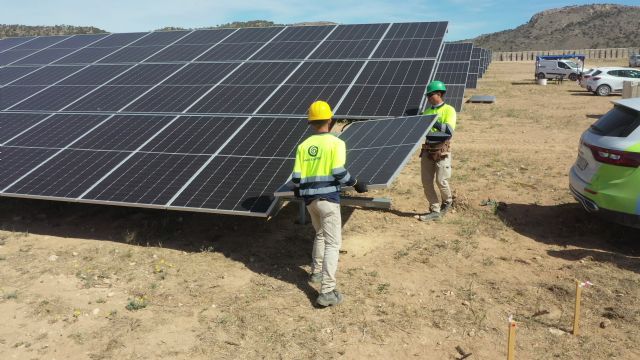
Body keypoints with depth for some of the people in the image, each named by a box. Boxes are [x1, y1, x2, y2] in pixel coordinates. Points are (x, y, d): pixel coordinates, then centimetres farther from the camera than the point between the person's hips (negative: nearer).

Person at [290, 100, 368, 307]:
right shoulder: (336, 143, -7)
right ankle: (327, 291, -6)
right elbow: (339, 172, -17)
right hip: (328, 198, -6)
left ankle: (316, 272, 42)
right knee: (332, 243, -1)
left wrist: (297, 189, 24)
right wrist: (356, 184, -2)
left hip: (309, 198, 6)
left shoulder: (303, 146, 6)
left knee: (320, 235, 28)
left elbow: (296, 176, 3)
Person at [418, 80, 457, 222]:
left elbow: (449, 130, -18)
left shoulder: (449, 110, -4)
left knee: (441, 181, -5)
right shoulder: (427, 111, 13)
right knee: (426, 182, 1)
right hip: (427, 150, 6)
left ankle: (447, 201, 26)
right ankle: (435, 211, 10)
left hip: (442, 150, -5)